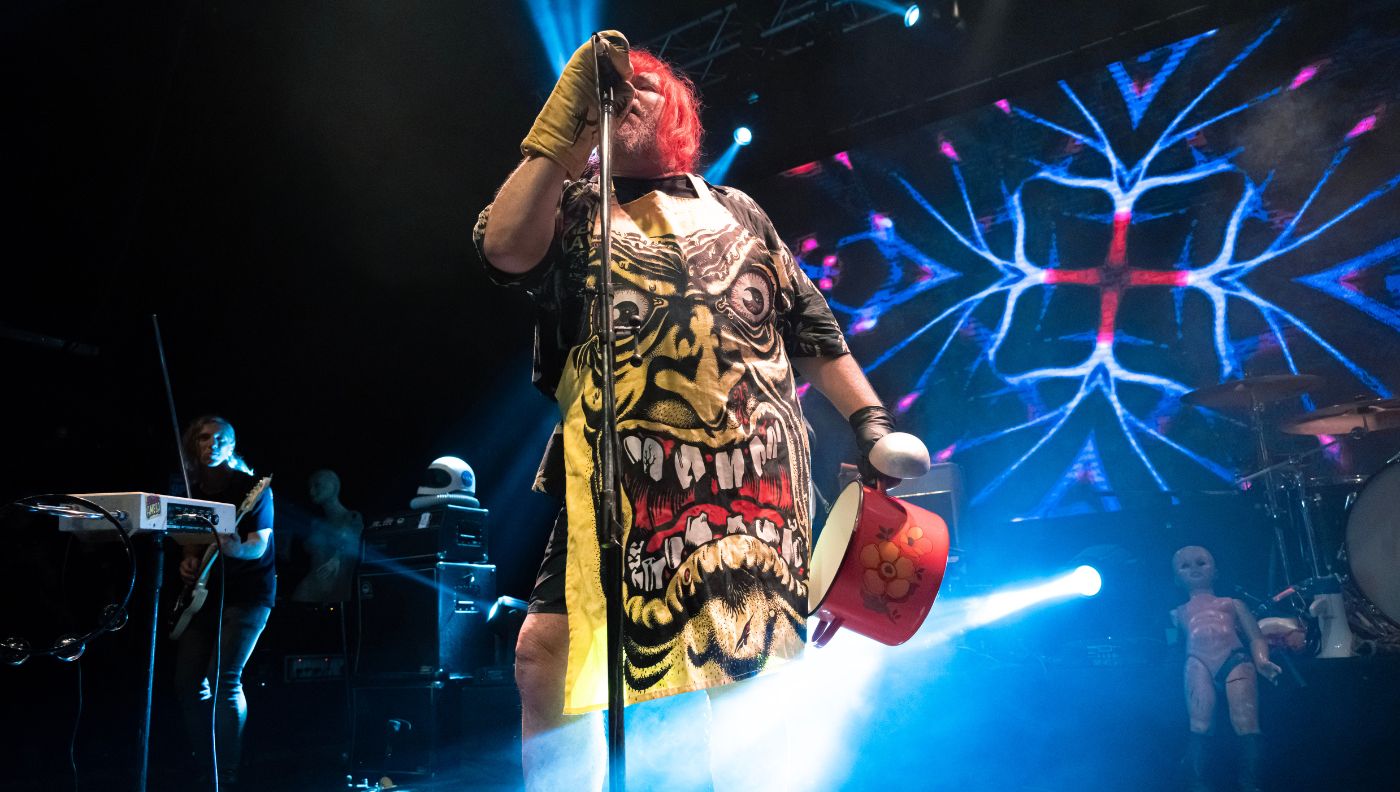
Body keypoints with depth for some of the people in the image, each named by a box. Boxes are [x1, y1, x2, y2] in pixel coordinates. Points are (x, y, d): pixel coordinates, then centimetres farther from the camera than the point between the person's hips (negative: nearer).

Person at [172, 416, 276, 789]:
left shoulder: (250, 486, -10)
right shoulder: (194, 489, 9)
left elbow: (260, 546, -15)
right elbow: (192, 539, 20)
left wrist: (236, 549, -36)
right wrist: (188, 560, 0)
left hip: (246, 593, -7)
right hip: (204, 593, 7)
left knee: (224, 678, -16)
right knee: (187, 681, 5)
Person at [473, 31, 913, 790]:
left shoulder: (736, 210, 23)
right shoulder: (573, 208, 17)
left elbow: (813, 329, 21)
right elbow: (505, 248, -7)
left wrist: (871, 425, 12)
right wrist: (565, 118, -3)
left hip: (753, 466, 2)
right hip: (622, 471, -1)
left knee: (751, 671, -1)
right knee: (547, 652, -9)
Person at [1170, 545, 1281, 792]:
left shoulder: (1232, 603, 33)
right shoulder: (1179, 612, 32)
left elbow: (1256, 637, 19)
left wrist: (1261, 660, -2)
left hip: (1235, 659, 1)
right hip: (1199, 662, 0)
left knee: (1246, 724, -21)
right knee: (1199, 724, -21)